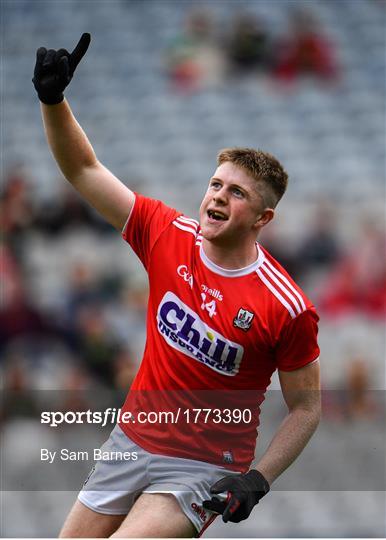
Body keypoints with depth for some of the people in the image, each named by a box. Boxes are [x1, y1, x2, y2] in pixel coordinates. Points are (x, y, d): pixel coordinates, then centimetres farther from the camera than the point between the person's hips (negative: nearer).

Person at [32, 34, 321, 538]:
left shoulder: (287, 308, -17)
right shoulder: (167, 234, -5)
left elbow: (306, 406, -7)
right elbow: (84, 170, 0)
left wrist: (258, 480, -18)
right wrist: (53, 98, -15)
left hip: (205, 468, -5)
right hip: (132, 441, 5)